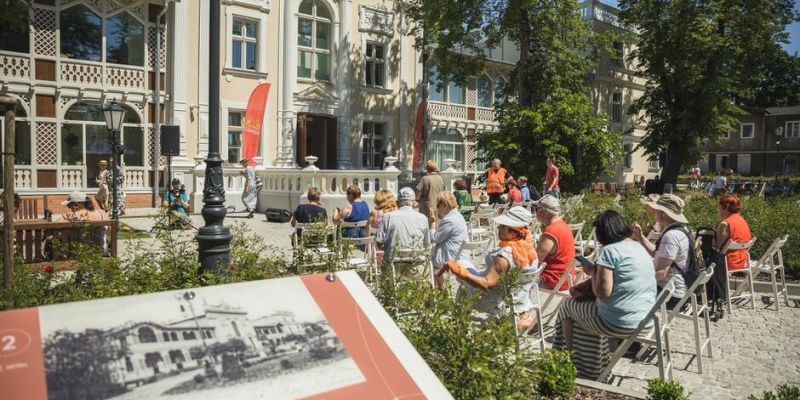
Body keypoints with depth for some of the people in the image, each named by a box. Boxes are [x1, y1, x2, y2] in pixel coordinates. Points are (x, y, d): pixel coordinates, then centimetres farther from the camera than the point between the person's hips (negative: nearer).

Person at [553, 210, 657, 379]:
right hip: (644, 320, 8)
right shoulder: (640, 248, 10)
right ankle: (591, 368, 34)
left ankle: (571, 362, 29)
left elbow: (603, 293, -21)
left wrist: (592, 272, -4)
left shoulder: (610, 250, -17)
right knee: (585, 308, 28)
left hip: (620, 323, -8)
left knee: (568, 306, 15)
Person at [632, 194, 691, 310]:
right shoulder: (680, 230, 7)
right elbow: (658, 254, 16)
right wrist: (640, 237, 5)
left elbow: (660, 273, -28)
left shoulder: (671, 236, -26)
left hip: (670, 296, -10)